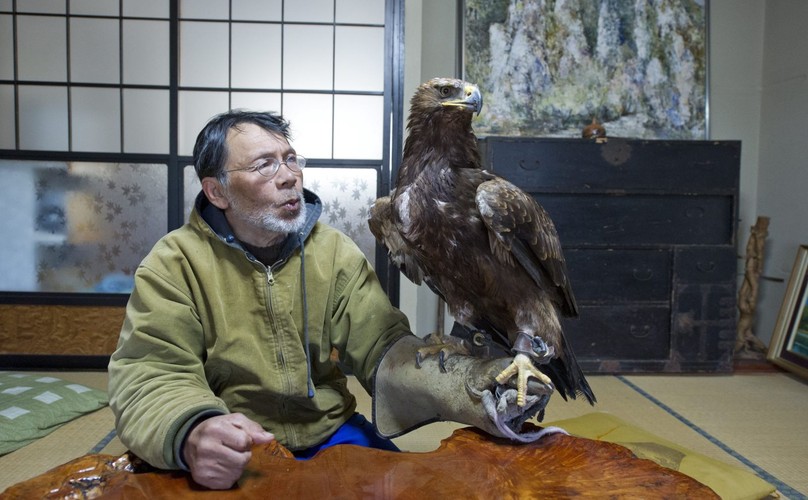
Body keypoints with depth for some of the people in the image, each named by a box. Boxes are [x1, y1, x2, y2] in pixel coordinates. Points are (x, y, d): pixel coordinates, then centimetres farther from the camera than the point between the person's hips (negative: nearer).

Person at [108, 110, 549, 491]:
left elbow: (384, 349, -8)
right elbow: (151, 373, -16)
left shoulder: (335, 252, 0)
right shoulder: (174, 264, -8)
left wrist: (472, 399, -27)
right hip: (228, 458, -2)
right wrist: (192, 435, -39)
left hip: (331, 436, 2)